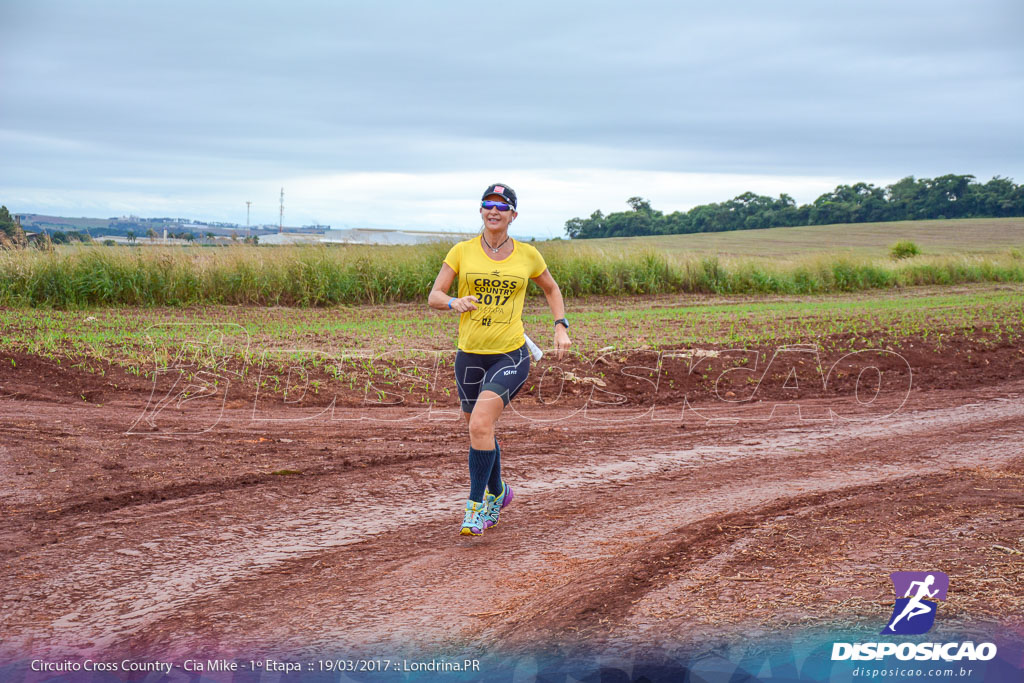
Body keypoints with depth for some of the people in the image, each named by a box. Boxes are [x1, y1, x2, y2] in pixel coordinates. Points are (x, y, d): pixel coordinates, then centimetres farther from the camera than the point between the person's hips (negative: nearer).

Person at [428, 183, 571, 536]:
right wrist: (455, 303, -21)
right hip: (470, 354, 2)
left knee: (480, 424, -22)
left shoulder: (527, 255, 3)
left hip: (511, 356, -2)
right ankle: (497, 493, 41)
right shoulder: (462, 251, 2)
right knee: (479, 430, 14)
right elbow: (434, 297, 0)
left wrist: (561, 326, 8)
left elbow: (551, 288, 20)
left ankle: (476, 506, -10)